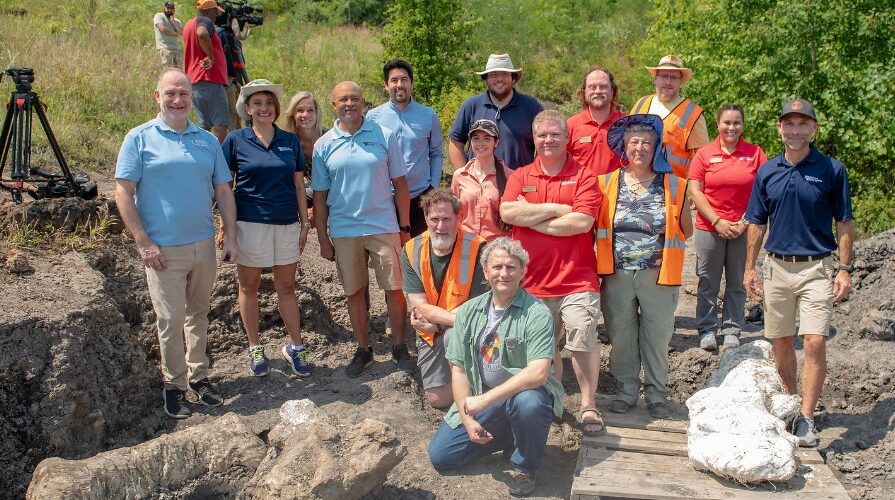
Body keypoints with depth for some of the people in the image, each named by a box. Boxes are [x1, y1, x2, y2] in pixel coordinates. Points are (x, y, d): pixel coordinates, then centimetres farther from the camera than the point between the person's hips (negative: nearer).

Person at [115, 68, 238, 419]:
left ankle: (199, 377, 26)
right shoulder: (140, 138, -3)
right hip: (164, 249, -4)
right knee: (171, 319, 0)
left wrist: (231, 238, 5)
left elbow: (223, 192, 11)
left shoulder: (208, 141, 9)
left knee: (198, 314, 14)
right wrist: (143, 243, -12)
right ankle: (174, 384, 14)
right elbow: (124, 193, -6)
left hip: (204, 244, 4)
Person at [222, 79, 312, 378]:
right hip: (249, 223, -2)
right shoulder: (235, 141, -2)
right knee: (249, 286, 9)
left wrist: (305, 223, 6)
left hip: (287, 223, 2)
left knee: (286, 286, 9)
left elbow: (299, 185, 8)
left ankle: (295, 347, 19)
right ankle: (255, 349, 22)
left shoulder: (290, 141, 5)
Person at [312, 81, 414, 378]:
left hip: (384, 227, -1)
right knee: (354, 292, 10)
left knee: (395, 289, 2)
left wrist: (405, 227, 0)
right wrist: (322, 238, 3)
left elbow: (400, 183, 2)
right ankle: (363, 350, 24)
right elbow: (320, 196, 5)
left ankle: (399, 347, 19)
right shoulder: (324, 145, 2)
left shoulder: (384, 136, 0)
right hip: (344, 231, 1)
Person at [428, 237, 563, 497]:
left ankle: (525, 467, -8)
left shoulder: (537, 314, -17)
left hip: (524, 393, -5)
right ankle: (506, 436, 19)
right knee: (439, 455, -4)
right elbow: (458, 369, 3)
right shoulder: (468, 312, 0)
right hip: (480, 401, 5)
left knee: (529, 402, -39)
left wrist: (484, 400, -28)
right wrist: (467, 418, -9)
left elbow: (537, 373, -28)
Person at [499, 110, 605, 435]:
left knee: (583, 338, -9)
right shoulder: (520, 177, 9)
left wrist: (530, 218, -9)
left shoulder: (583, 176, 0)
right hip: (533, 280, 3)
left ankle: (588, 406, 6)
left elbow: (583, 221, -15)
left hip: (577, 277, -3)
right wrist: (555, 208, -11)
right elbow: (507, 212, -9)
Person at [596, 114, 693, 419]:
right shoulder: (608, 183, 3)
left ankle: (656, 393, 22)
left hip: (658, 275, -1)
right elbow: (593, 224, 6)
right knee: (621, 336, 9)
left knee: (658, 336, 7)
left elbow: (686, 231, 8)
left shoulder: (673, 185, 2)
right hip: (617, 274, 1)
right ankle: (627, 390, 25)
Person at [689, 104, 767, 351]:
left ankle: (732, 331, 18)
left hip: (743, 229, 1)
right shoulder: (704, 154, 1)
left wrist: (746, 222, -8)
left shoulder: (755, 153, 3)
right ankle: (707, 330, 18)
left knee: (737, 283, 8)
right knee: (708, 282, 6)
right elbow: (695, 192, -3)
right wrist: (717, 221, -10)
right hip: (709, 228, 0)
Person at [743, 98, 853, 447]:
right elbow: (757, 223, 11)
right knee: (781, 342, 10)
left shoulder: (832, 169, -2)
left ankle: (805, 419, -5)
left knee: (815, 343, -11)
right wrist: (750, 268, 7)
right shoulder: (767, 172, 6)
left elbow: (844, 223, 1)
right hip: (776, 266, 3)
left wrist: (845, 269, -5)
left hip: (817, 268, -3)